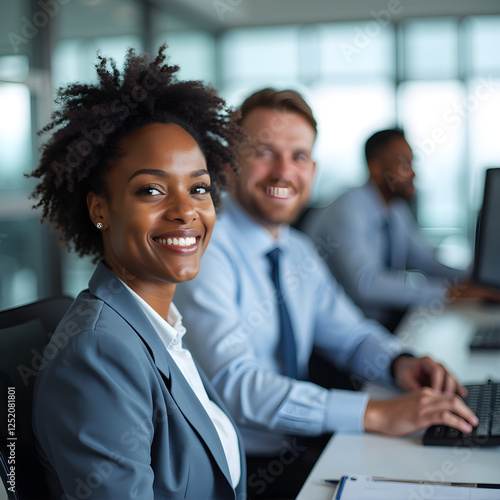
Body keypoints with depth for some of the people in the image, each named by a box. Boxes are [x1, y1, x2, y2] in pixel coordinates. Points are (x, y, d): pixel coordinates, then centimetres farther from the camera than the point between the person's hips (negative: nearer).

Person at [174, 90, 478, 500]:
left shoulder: (300, 251, 8)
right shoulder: (205, 250, -18)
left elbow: (349, 334, 14)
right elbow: (235, 385, -28)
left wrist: (399, 364, -9)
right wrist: (377, 414, -32)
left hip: (303, 448, 7)